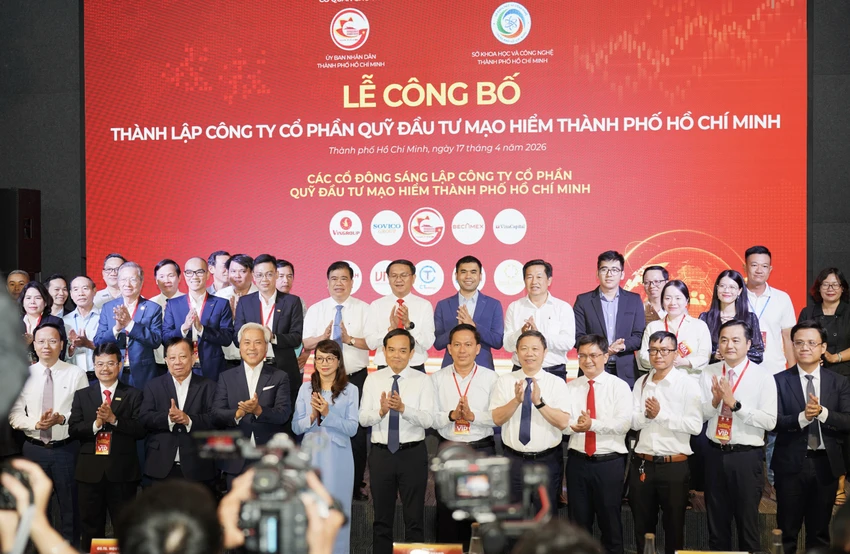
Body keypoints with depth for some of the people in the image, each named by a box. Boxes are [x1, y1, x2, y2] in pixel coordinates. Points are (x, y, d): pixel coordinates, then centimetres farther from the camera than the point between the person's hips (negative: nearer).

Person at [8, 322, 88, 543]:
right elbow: (15, 415, 0)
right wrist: (36, 423, -18)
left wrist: (62, 419, -23)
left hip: (66, 448, -2)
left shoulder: (76, 374, -4)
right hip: (34, 449, 2)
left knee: (70, 506, 6)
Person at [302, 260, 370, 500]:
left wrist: (350, 339, -23)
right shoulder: (316, 310, 6)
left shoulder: (364, 309, 1)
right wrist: (323, 338, -22)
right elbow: (307, 343, -2)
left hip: (356, 377, -1)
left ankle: (356, 485, 11)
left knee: (357, 431, 0)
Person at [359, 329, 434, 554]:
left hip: (413, 454, -2)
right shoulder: (373, 379, 4)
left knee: (414, 519, 4)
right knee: (382, 519, 11)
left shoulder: (422, 380, -2)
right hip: (381, 453, 2)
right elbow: (363, 419, -6)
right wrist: (381, 411, -26)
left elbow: (427, 420, -13)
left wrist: (403, 408, -30)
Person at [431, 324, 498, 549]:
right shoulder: (438, 379, 2)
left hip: (482, 450, -1)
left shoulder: (491, 378, -1)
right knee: (446, 512, 7)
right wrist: (451, 415, -21)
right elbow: (430, 419, -5)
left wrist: (473, 415, -23)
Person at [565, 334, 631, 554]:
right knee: (578, 521, 13)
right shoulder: (570, 387, 7)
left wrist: (593, 424, -25)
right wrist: (576, 424, -25)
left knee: (610, 520, 6)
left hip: (609, 463, -3)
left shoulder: (619, 386, -3)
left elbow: (624, 424, -15)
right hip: (578, 461, 3)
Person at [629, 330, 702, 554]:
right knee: (642, 524, 15)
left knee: (674, 524, 10)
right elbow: (632, 421, -1)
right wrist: (646, 414, -21)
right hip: (642, 463, 4)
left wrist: (661, 414, -20)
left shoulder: (688, 384, -7)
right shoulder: (641, 383, 8)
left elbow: (695, 425, -17)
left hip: (674, 466, -4)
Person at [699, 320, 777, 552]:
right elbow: (698, 415, -1)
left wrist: (735, 404, -23)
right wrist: (715, 401, -19)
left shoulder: (763, 376, -8)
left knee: (747, 522, 8)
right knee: (717, 522, 15)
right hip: (715, 454, 3)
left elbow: (770, 421, -16)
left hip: (747, 456, -3)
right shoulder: (709, 373, 3)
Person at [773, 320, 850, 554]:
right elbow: (775, 421, -12)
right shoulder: (779, 381, -2)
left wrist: (823, 413, -22)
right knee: (787, 531, 6)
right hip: (791, 464, -2)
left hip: (826, 464, 2)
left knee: (820, 531, 12)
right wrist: (802, 417, -29)